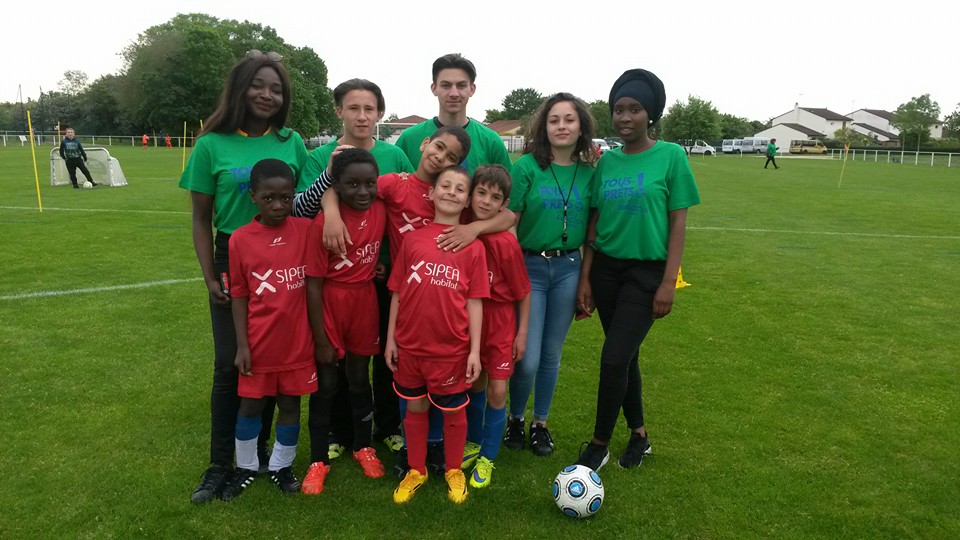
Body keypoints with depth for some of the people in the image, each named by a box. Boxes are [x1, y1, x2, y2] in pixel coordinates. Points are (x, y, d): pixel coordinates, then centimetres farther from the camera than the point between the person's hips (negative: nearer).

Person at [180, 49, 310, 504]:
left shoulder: (291, 142, 3)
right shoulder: (212, 144, -3)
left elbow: (310, 203, 8)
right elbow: (201, 219, 0)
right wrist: (210, 278, -5)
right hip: (232, 262, -2)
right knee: (230, 364, 2)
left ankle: (259, 450, 28)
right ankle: (220, 464, 18)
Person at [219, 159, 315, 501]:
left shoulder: (306, 230, -8)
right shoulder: (240, 239, -9)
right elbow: (239, 295, -3)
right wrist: (242, 345, -5)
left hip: (297, 341, 1)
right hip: (259, 342, 0)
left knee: (290, 403, 14)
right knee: (250, 404, 14)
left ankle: (281, 466, 35)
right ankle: (246, 467, 36)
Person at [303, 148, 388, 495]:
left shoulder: (380, 209, -8)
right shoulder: (324, 222, -20)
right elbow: (313, 283, -17)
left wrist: (379, 262, -2)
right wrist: (321, 339, -15)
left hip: (364, 300, 4)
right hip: (329, 303, -4)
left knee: (359, 378, 17)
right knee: (326, 383, 7)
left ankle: (363, 446, 35)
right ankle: (319, 460, 24)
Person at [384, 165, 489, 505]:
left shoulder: (473, 246, -4)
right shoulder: (413, 238, 0)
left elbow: (474, 301, -4)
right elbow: (397, 292, 4)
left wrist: (475, 350, -6)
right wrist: (390, 338, 3)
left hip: (452, 347, -1)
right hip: (410, 343, 2)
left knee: (453, 411, 13)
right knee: (415, 408, 17)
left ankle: (454, 471, 36)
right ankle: (416, 471, 37)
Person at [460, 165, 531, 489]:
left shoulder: (506, 243, -19)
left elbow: (523, 291, -9)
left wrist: (522, 332, -5)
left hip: (500, 320, -3)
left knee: (497, 391, -1)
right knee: (475, 384, 16)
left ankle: (487, 457, 18)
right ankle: (473, 443, 36)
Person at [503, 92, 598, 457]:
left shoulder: (589, 172, 3)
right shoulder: (527, 166, -7)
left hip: (569, 269, 3)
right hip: (529, 266, -3)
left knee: (552, 354, 12)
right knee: (527, 359, -3)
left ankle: (540, 423, 32)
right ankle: (515, 418, 26)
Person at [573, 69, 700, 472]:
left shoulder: (670, 156, -6)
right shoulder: (607, 161, 5)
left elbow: (677, 223, -6)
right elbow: (595, 223, 7)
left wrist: (669, 282, -11)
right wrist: (585, 277, 3)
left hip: (646, 272, -4)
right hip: (606, 268, 4)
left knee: (614, 359, -9)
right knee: (625, 357, 14)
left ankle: (599, 445, 11)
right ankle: (638, 434, 34)